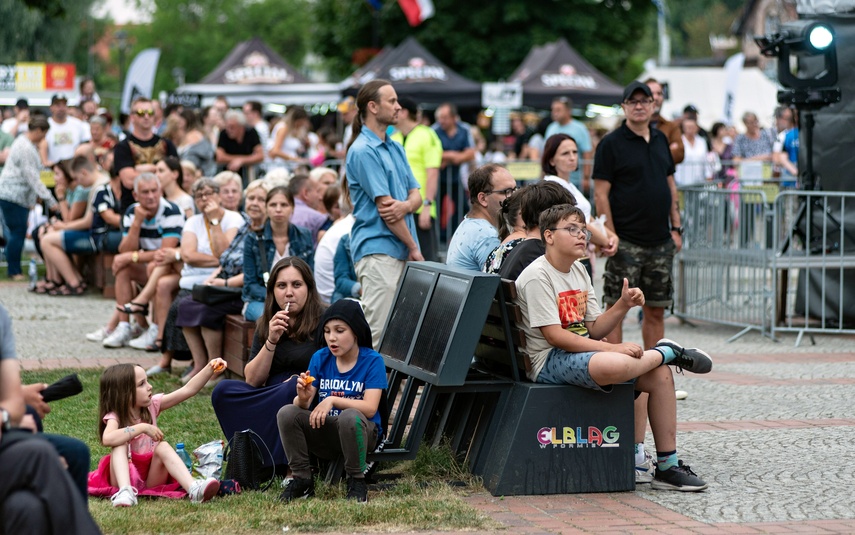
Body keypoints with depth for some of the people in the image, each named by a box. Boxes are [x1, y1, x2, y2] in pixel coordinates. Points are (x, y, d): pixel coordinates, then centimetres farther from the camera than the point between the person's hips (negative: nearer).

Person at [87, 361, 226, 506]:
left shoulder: (151, 405, 2)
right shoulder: (115, 417, -13)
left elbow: (188, 390, -1)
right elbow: (107, 439, -36)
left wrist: (210, 369, -12)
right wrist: (143, 428, -34)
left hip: (151, 478, 3)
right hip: (126, 477, -3)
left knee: (162, 446, -23)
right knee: (120, 444, -26)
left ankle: (194, 489, -45)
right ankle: (125, 491, -48)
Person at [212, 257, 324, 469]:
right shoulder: (265, 326, 11)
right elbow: (252, 381, 3)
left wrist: (303, 379, -16)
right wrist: (271, 341, -8)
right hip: (272, 400, 4)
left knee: (292, 388, -36)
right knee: (224, 390, -18)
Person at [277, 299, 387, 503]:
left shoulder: (372, 360, -10)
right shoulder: (320, 358, 1)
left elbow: (370, 408, -20)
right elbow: (304, 406, -4)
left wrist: (332, 401, -32)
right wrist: (303, 397, -29)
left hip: (358, 431, -4)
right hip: (325, 430, 4)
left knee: (350, 416, -37)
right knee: (287, 413, -20)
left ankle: (356, 481, -17)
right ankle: (302, 480, -9)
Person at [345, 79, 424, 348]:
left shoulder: (396, 149, 17)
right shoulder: (363, 151, -11)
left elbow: (416, 195, 13)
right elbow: (384, 205, -13)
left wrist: (405, 205, -13)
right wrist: (414, 248, -8)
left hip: (402, 253, 9)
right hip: (378, 249, -9)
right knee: (379, 332, -9)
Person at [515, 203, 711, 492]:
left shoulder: (579, 271, 15)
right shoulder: (537, 276, -11)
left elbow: (593, 330, 13)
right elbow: (554, 336, -19)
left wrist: (623, 305, -5)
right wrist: (613, 348, -22)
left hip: (584, 352, 9)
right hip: (549, 361, -9)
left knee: (661, 375, -6)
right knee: (614, 365, -39)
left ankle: (667, 466, 1)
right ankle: (667, 351, -7)